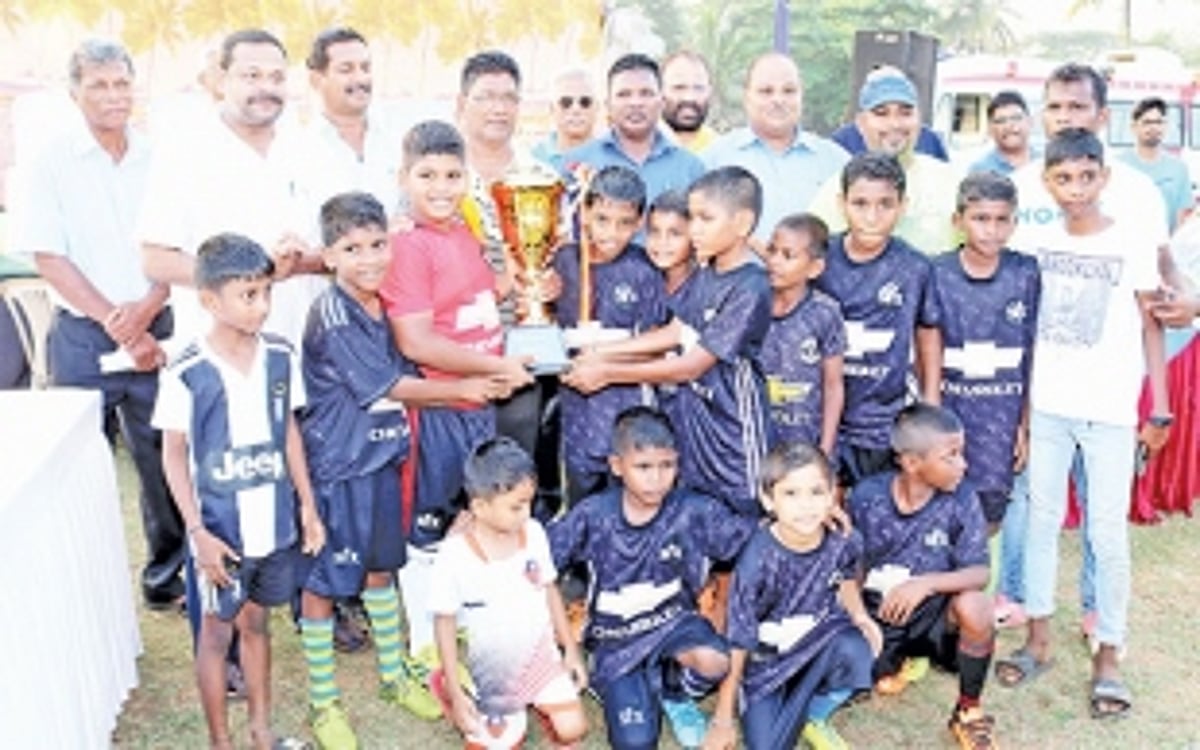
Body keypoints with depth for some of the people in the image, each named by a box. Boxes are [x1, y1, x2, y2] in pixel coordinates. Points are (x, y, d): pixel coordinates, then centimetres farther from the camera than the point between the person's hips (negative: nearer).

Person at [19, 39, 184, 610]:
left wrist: (145, 308, -12)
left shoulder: (157, 160, 5)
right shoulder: (54, 162, -2)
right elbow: (48, 257, -6)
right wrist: (116, 324, -11)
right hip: (82, 336, -2)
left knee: (165, 461, 6)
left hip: (154, 332, 2)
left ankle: (167, 578, 21)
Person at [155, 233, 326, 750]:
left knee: (255, 622, 20)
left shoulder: (280, 357, -4)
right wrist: (198, 531, -12)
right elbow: (174, 456, -8)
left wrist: (307, 504, 6)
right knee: (217, 631, 13)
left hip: (275, 523, 4)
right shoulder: (186, 373, -16)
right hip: (221, 529, -4)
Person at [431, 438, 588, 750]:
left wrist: (571, 650, 7)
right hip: (491, 672, -3)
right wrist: (455, 692, -11)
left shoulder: (534, 533, -10)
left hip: (540, 654, 3)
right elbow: (445, 622, -13)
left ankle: (539, 703, 24)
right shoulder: (455, 555, -22)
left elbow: (550, 591, 3)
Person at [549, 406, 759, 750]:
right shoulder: (593, 515, -14)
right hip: (616, 636, 0)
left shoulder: (693, 510, -15)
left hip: (672, 619, 0)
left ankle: (674, 691, 5)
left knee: (714, 661, -34)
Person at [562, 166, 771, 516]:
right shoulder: (706, 272, 3)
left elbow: (690, 366, -20)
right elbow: (674, 332, 11)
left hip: (731, 431, -7)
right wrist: (602, 353, 6)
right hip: (692, 417, 8)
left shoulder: (749, 289, -21)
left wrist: (608, 373, -15)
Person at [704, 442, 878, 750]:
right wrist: (722, 720, -14)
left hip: (820, 640, 3)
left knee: (856, 649, -30)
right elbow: (737, 645, -19)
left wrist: (859, 615, -13)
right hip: (767, 658, -2)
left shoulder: (844, 540, -17)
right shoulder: (758, 562, -28)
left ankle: (815, 716, -1)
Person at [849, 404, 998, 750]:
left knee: (974, 605, -33)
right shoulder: (866, 496, -12)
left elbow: (979, 573, -17)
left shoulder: (961, 501, -14)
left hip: (934, 614, -1)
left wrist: (927, 583, -33)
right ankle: (897, 660, 20)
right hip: (877, 617, 2)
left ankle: (969, 712, -8)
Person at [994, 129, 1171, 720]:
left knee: (1108, 534, 2)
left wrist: (1159, 409, -3)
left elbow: (1151, 327, -1)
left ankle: (1108, 656, 14)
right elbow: (1029, 331, 8)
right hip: (1046, 407, 3)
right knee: (1041, 519, 10)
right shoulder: (1038, 244, 4)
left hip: (1111, 412, -3)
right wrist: (1018, 405, 6)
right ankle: (1039, 638, 23)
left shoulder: (1133, 243, -4)